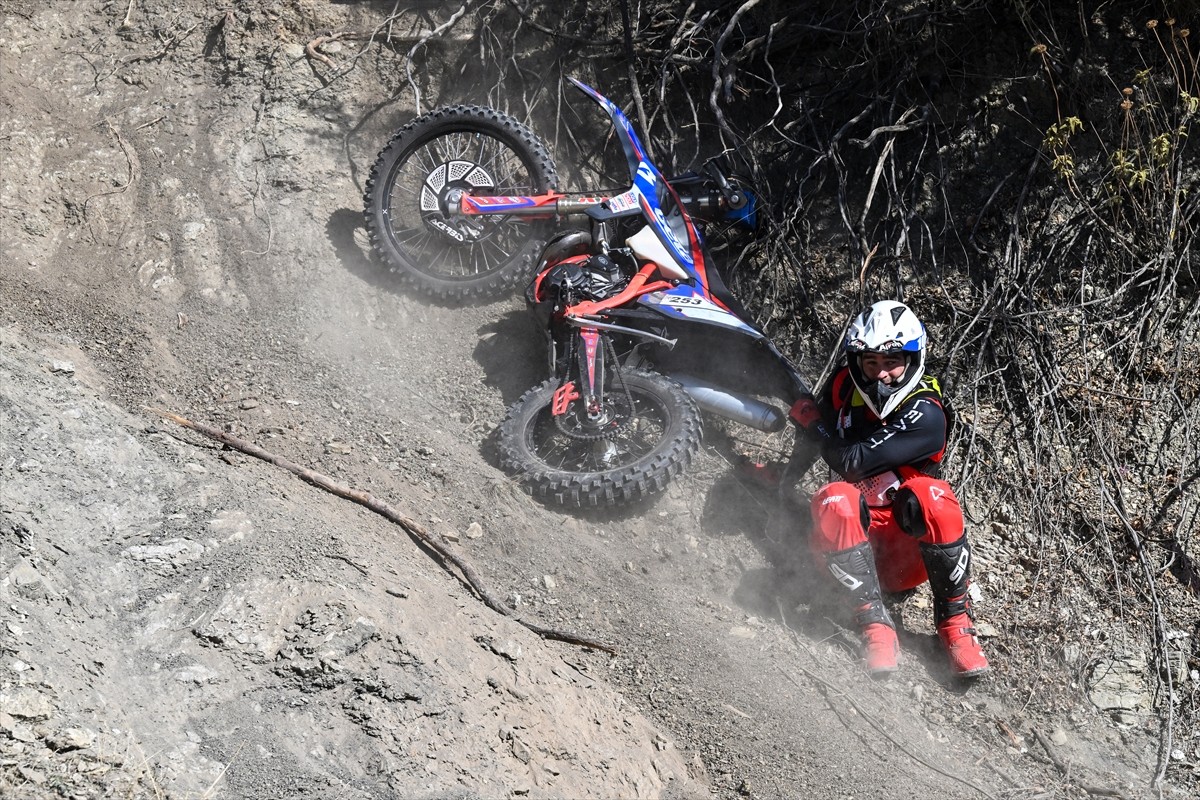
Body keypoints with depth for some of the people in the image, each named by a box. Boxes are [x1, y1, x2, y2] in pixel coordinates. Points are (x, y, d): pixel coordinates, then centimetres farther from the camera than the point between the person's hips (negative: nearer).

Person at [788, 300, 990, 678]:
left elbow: (853, 461, -23)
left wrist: (811, 418, -8)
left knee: (932, 496, -36)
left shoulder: (925, 415, -17)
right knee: (834, 500, -32)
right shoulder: (844, 386, -1)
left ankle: (955, 619, -19)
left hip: (909, 538, -3)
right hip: (858, 526, 3)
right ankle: (875, 623, -27)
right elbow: (813, 445, 20)